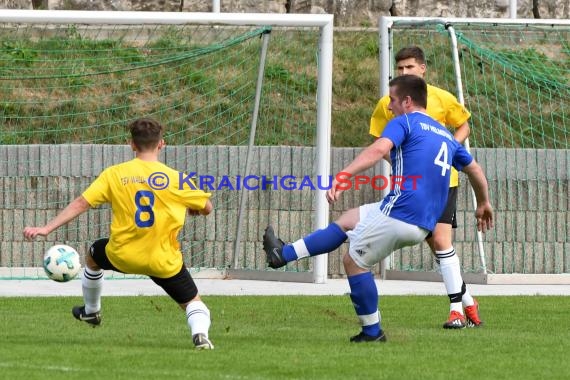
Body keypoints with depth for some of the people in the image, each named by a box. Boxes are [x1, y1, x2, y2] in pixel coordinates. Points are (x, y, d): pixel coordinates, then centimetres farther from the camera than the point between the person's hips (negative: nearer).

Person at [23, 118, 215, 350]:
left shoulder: (114, 174, -6)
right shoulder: (175, 179, -8)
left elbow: (81, 203, -10)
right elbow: (207, 208, 1)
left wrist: (47, 228, -8)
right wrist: (191, 209, 25)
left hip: (123, 256, 1)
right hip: (163, 261, -1)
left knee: (93, 255, 35)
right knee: (192, 302, 16)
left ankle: (90, 312, 52)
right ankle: (200, 333, -17)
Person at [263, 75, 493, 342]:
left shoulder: (404, 123, -3)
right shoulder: (445, 135, 20)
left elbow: (379, 149, -22)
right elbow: (474, 169, 30)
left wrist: (343, 176, -33)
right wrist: (483, 204, 46)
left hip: (398, 214, -9)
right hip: (422, 226, 9)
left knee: (354, 261, 6)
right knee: (347, 220, 24)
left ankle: (372, 331, 9)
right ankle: (284, 254, 28)